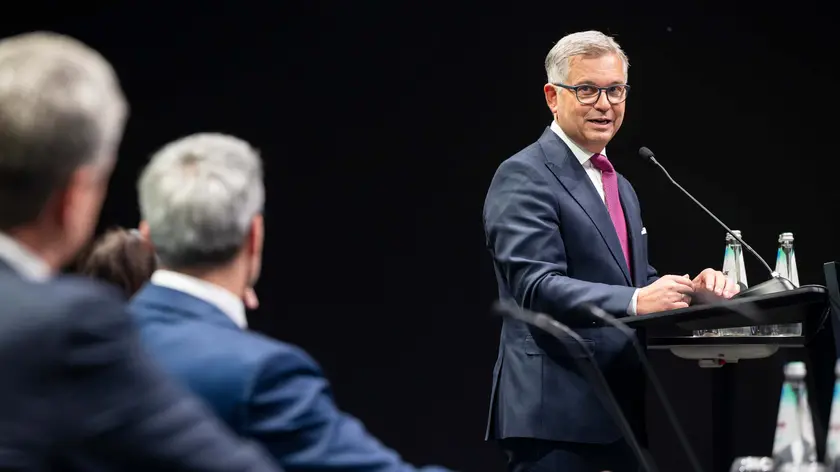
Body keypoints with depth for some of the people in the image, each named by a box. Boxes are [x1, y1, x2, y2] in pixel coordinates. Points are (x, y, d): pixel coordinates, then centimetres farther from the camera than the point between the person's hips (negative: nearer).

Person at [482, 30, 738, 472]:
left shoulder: (621, 187, 22)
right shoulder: (523, 177, -8)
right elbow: (536, 286, -19)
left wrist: (689, 289, -2)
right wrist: (634, 301, -32)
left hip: (620, 411, 9)